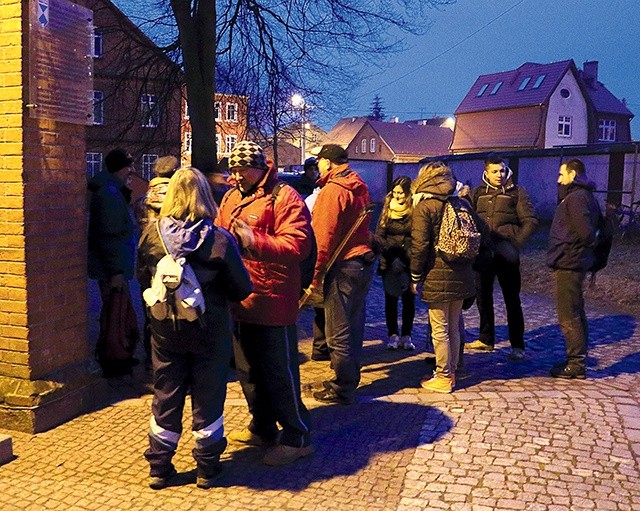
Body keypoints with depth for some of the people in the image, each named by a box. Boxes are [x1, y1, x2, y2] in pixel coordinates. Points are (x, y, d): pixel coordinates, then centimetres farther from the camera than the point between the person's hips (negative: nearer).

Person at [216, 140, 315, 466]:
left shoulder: (284, 197, -12)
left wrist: (254, 240, -27)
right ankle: (263, 429, 36)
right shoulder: (231, 198, 13)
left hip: (271, 302, -8)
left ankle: (297, 437, 14)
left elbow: (298, 245, -21)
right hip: (239, 301, 9)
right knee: (247, 369, 19)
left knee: (279, 373, -1)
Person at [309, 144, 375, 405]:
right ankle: (350, 378, 28)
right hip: (364, 263, 9)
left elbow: (324, 237, -17)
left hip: (343, 266, -9)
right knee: (353, 326, 17)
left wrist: (315, 274, -13)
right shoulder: (360, 188, 13)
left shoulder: (332, 190, -14)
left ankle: (343, 389, 6)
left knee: (338, 332, -1)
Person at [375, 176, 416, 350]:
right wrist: (392, 258, -10)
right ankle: (393, 335, 14)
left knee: (409, 299, 6)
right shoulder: (387, 209, 4)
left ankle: (406, 336, 15)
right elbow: (379, 235, 1)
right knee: (391, 299, 6)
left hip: (409, 263, -2)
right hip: (389, 264, 2)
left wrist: (408, 258, -15)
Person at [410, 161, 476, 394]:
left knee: (440, 330, 2)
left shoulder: (424, 207, -10)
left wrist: (415, 276, -3)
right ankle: (451, 372, 27)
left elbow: (420, 245, -13)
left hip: (437, 276, -6)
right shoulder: (462, 204, 8)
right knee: (454, 327, 16)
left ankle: (443, 378, 9)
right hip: (461, 276, 6)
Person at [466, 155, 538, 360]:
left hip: (506, 254, -4)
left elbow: (530, 221, -4)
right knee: (483, 297, 13)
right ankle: (486, 339, 27)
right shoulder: (478, 193, 9)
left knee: (512, 300, 0)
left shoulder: (517, 192, -1)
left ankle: (517, 345, 7)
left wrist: (516, 243, -14)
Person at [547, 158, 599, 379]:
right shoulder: (585, 196, 16)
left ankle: (576, 365, 0)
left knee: (568, 317, -5)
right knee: (576, 314, 17)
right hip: (574, 263, 11)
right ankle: (578, 359, 26)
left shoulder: (576, 198, -16)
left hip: (568, 264, -11)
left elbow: (586, 232, -23)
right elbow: (590, 231, 17)